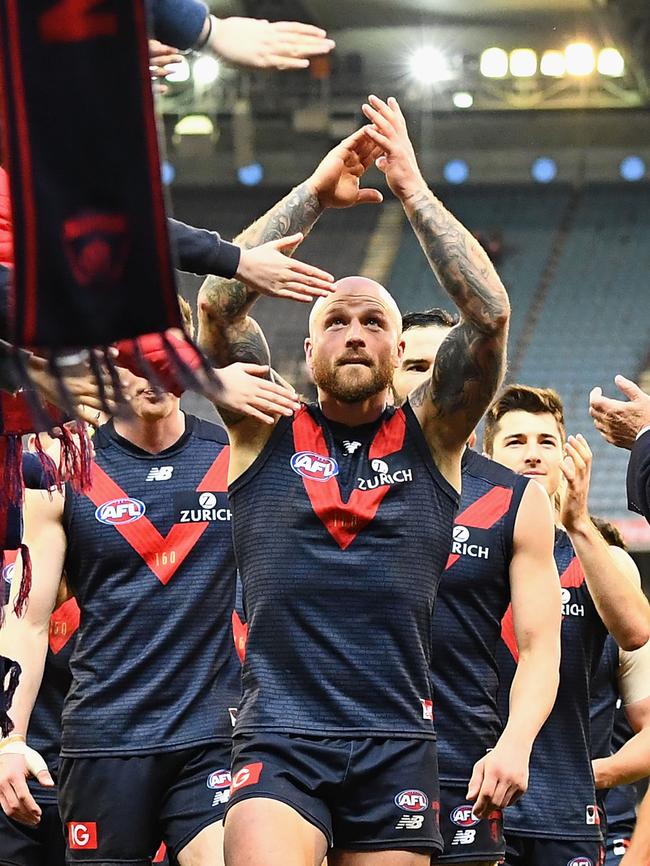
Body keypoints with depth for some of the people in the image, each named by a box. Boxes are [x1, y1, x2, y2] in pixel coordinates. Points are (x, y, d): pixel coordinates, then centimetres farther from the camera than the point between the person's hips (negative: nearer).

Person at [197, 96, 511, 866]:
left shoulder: (429, 435, 12)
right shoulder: (267, 431, 10)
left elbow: (489, 315, -1)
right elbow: (217, 302, -2)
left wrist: (413, 190, -1)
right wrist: (314, 194, -1)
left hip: (396, 745, 2)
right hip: (278, 737, -2)